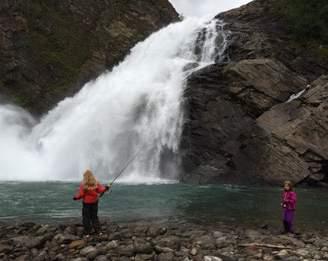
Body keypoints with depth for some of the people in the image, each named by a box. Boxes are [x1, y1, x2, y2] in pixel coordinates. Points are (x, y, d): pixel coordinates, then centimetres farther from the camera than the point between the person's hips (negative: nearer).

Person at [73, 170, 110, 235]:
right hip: (94, 202, 3)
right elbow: (101, 189, -7)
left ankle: (87, 232, 7)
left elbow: (80, 194, -14)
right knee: (94, 216, 15)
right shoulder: (96, 183, -9)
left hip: (86, 203, -3)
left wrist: (76, 197, 0)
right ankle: (97, 230, 13)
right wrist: (105, 188, 10)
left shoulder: (83, 184, -15)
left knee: (86, 217, 7)